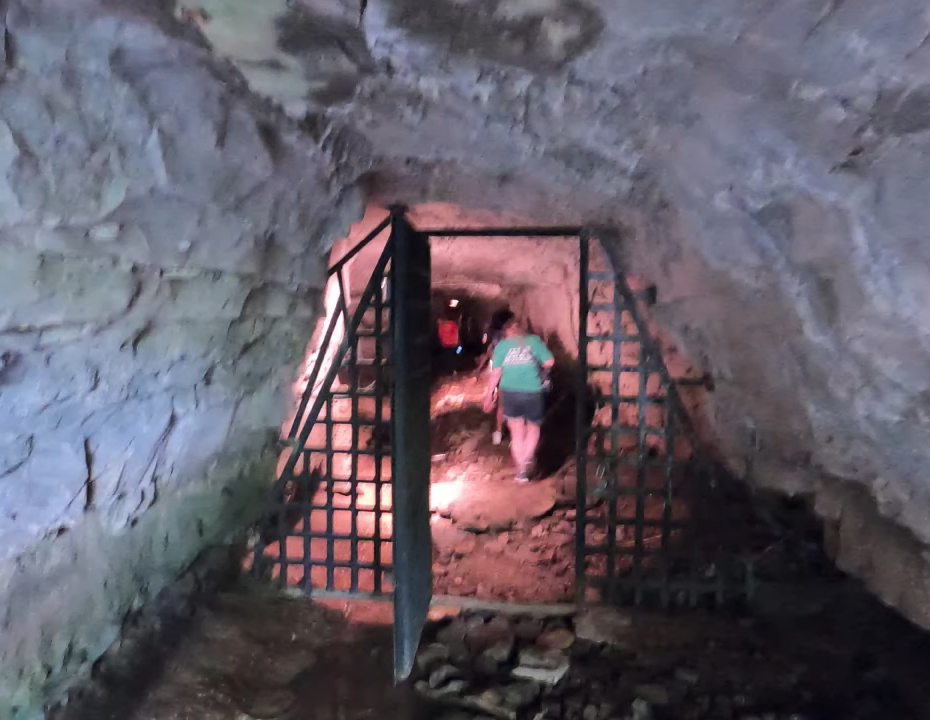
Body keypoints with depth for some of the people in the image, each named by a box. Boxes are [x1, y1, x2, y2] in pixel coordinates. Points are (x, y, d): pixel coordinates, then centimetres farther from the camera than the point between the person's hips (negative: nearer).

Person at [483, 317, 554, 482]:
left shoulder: (501, 346, 3)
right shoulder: (534, 341, 2)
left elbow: (496, 373, -2)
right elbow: (549, 362, -3)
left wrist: (489, 395, 5)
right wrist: (542, 375, 17)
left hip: (510, 392, 1)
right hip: (532, 392, -1)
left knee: (517, 432, 13)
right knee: (533, 429, 18)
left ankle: (521, 469, 15)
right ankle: (527, 459, -5)